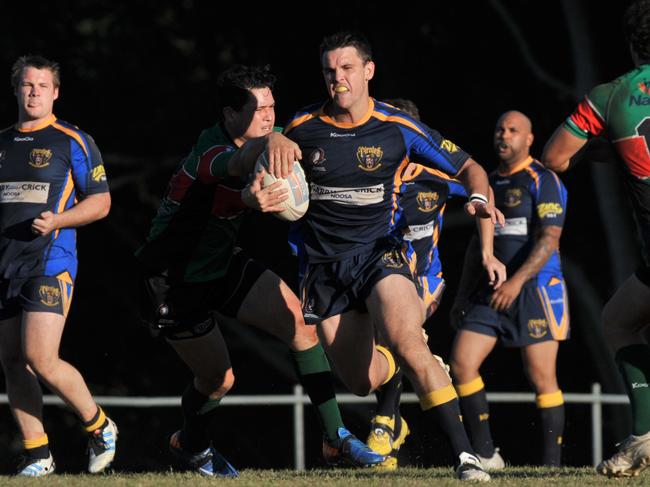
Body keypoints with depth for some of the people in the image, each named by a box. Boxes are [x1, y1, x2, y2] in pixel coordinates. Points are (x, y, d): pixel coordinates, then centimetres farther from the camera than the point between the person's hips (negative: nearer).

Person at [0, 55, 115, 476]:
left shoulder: (73, 142, 0)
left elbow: (101, 201, 0)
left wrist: (58, 220, -14)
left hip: (50, 264, -6)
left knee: (40, 359, -15)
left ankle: (100, 427, 5)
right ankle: (38, 456, 9)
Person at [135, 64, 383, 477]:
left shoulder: (268, 140, -5)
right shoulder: (211, 152, -32)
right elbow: (238, 162, -54)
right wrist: (268, 142, -80)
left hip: (224, 264, 7)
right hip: (178, 283, -7)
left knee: (299, 322, -12)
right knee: (218, 380, 4)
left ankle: (336, 439, -7)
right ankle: (191, 444, 38)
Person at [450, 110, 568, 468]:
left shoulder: (543, 181, -6)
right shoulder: (488, 184, 17)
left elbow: (549, 239, -16)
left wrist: (517, 281, -26)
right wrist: (463, 293, 19)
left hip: (535, 290, -7)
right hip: (490, 292, 7)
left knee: (541, 377, -5)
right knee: (461, 363, -5)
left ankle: (552, 464, 2)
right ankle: (485, 455, 1)